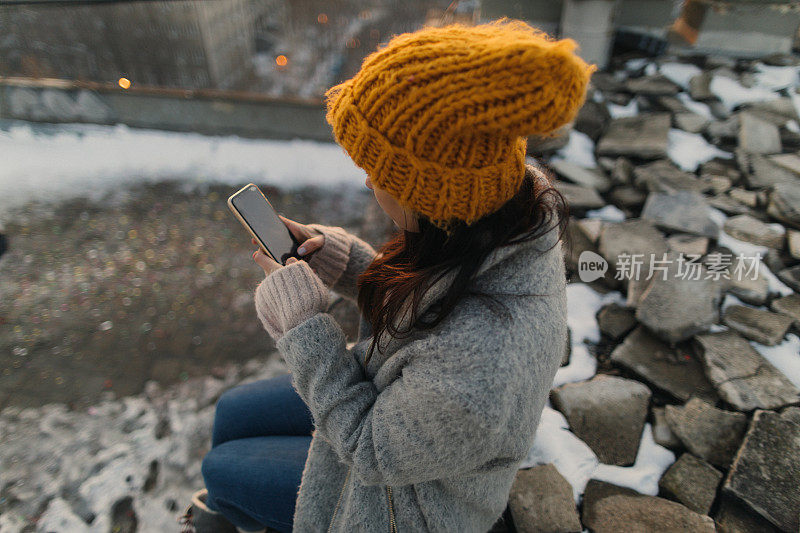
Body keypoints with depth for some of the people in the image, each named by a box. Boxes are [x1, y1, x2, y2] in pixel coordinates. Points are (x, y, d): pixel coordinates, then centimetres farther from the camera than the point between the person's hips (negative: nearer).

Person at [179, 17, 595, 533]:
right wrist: (346, 261, -15)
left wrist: (302, 325, -26)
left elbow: (375, 451, -26)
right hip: (390, 398, 6)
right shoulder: (514, 210, -22)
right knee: (231, 412, 18)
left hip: (413, 491, -5)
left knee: (221, 466, 14)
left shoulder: (474, 374, -47)